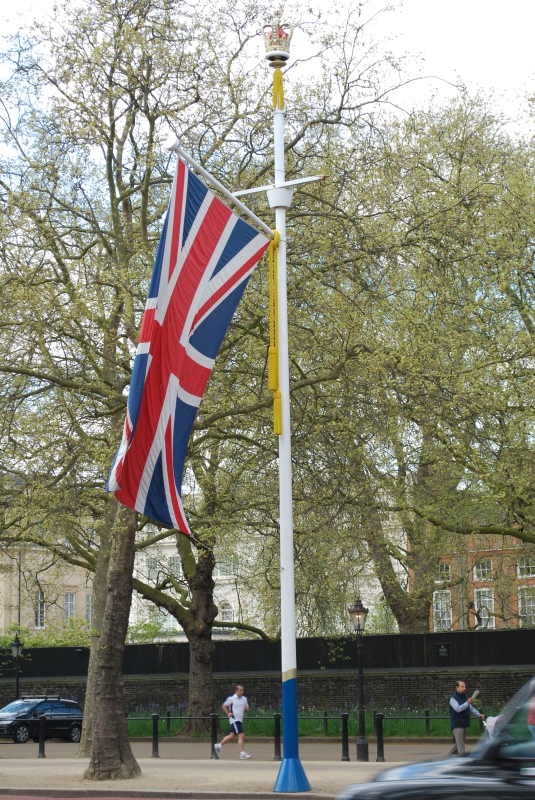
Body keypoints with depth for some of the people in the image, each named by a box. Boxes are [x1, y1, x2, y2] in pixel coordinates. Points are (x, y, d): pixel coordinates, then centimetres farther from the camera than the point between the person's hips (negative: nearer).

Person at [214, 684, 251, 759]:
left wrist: (247, 708, -4)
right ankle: (242, 754, -15)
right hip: (234, 719, -8)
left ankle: (219, 745, 34)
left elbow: (247, 708, 20)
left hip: (240, 720, 8)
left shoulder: (244, 699, 10)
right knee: (241, 735, -15)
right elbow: (224, 706, 3)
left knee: (232, 735, 16)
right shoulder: (231, 699, -7)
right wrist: (228, 713, -11)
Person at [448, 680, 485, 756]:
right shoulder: (453, 698, -10)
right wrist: (467, 703, -34)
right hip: (457, 725, -9)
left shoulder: (464, 697, 17)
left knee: (457, 744, 14)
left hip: (463, 725, 9)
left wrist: (479, 715, 1)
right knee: (461, 745, -12)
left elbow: (471, 708, 17)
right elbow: (458, 709, -25)